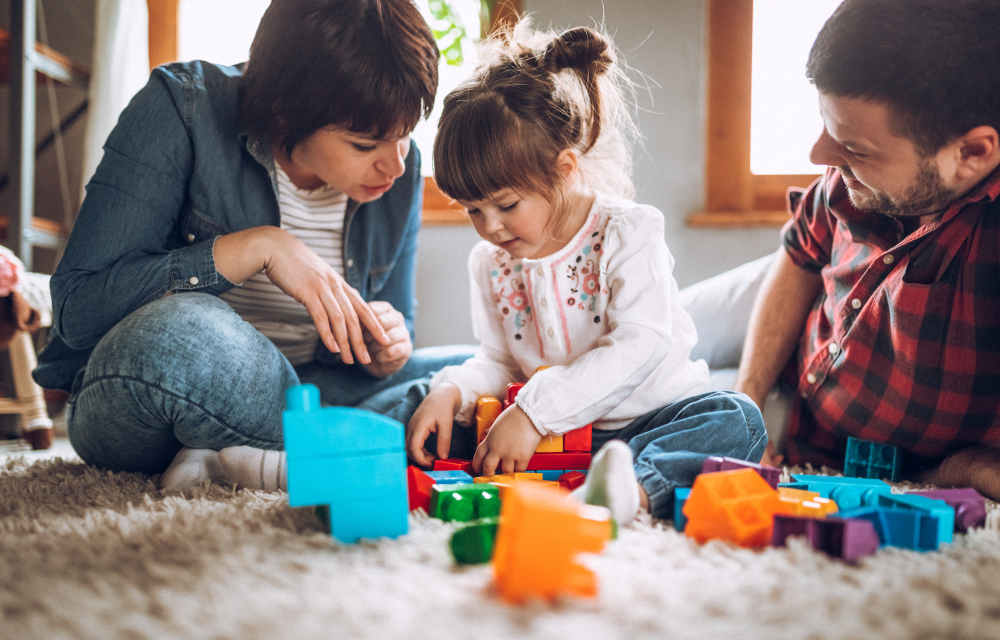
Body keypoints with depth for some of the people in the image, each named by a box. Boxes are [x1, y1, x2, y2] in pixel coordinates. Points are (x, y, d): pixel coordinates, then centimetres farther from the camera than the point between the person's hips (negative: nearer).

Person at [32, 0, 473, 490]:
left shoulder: (398, 167, -3)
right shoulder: (184, 107, -16)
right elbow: (75, 308, -22)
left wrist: (387, 352, -16)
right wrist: (257, 248, -29)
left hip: (287, 396, 5)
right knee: (182, 334, -40)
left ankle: (230, 456, -20)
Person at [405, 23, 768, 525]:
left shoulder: (627, 233, -12)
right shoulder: (490, 263, 6)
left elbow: (641, 345, -24)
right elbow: (498, 361, 12)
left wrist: (535, 410, -32)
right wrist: (451, 391, -13)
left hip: (648, 417, -3)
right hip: (556, 438, 4)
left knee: (737, 421, -31)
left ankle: (635, 483, -56)